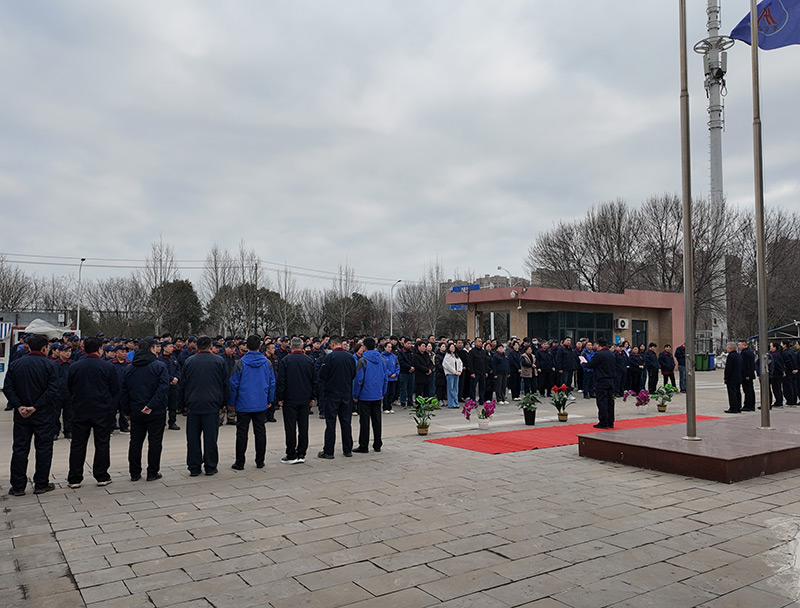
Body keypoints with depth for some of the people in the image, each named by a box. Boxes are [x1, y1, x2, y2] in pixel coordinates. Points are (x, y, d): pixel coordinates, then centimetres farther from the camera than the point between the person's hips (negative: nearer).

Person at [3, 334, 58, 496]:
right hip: (43, 415, -3)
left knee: (20, 449, 10)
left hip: (21, 415, 3)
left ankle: (18, 486, 14)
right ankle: (41, 484, 12)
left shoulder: (15, 364, 2)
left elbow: (7, 388, -3)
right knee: (43, 448, 7)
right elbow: (52, 390, -17)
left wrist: (19, 406, -7)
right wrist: (36, 407, -13)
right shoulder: (49, 365, -9)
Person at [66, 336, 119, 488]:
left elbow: (69, 388, 10)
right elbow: (115, 389, -4)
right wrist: (112, 408, 12)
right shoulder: (107, 366, -9)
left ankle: (74, 479, 14)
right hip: (103, 411, -3)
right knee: (102, 444, 7)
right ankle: (102, 477, 12)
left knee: (78, 445, 10)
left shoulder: (75, 366, 1)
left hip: (80, 411, 3)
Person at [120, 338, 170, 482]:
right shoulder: (159, 366, -9)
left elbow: (123, 391, 9)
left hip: (136, 412, 4)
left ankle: (134, 473, 19)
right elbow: (163, 387, -21)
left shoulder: (129, 368, 7)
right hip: (156, 412, -4)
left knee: (135, 442, 13)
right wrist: (152, 405, -20)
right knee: (155, 442, 5)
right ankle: (153, 473, 9)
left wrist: (127, 411, 14)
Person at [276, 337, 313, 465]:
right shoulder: (309, 360, 4)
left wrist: (280, 398, -3)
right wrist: (312, 397, 14)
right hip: (305, 400, 4)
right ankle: (301, 454, 14)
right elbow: (314, 380, 8)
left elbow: (281, 381, -9)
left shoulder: (285, 360, -8)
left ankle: (291, 456, 3)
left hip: (290, 399, -4)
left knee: (290, 427, 1)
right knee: (303, 426, 9)